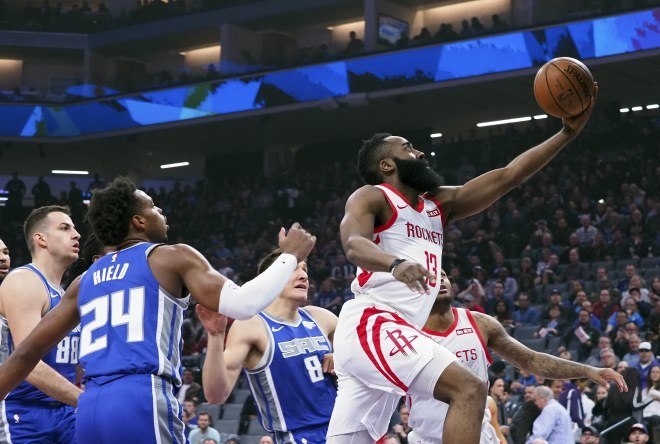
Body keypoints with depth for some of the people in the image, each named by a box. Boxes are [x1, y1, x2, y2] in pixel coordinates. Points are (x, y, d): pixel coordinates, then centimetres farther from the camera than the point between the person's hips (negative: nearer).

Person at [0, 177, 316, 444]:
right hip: (142, 402, -6)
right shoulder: (173, 257, 7)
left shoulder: (87, 280, 24)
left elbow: (28, 352, 24)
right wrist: (290, 257, 9)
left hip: (89, 410, 7)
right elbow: (241, 304, -5)